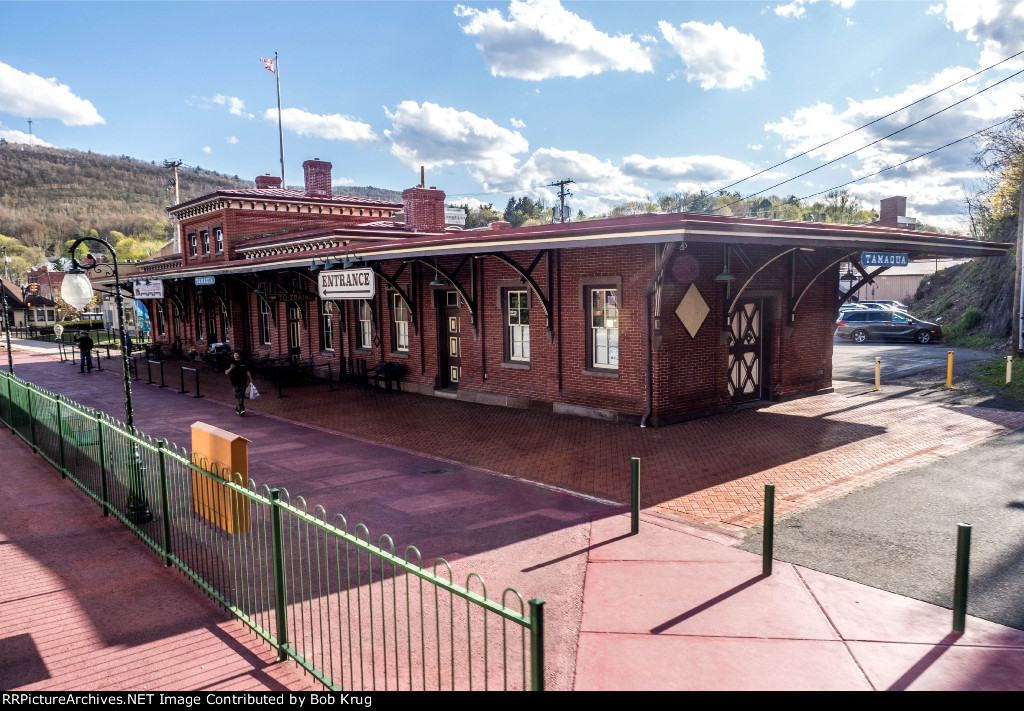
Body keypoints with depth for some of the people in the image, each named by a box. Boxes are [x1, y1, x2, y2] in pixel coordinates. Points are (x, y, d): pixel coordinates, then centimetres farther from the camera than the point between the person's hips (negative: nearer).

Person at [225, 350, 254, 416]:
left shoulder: (243, 362, 7)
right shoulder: (231, 363, 5)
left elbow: (247, 372, 9)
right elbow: (226, 373, 4)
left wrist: (251, 380, 1)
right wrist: (230, 369, -16)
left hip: (243, 382, 2)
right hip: (235, 383, -2)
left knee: (242, 396, 9)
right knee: (238, 396, -13)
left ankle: (237, 408, 29)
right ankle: (241, 410, -19)